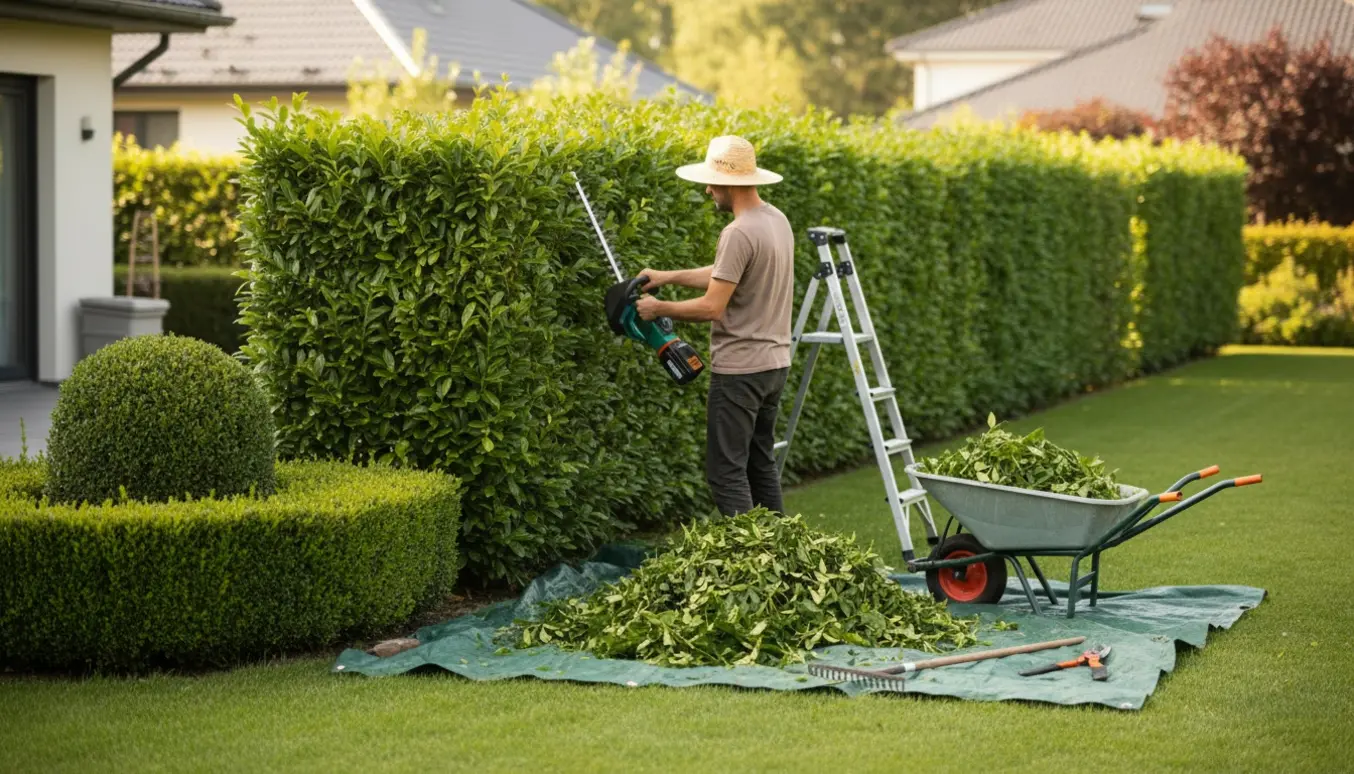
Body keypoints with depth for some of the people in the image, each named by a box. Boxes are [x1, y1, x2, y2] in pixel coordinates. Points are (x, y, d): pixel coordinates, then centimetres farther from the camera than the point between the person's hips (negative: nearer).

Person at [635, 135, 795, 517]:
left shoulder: (738, 233, -21)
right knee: (761, 464, 17)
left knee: (726, 471, -5)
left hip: (740, 370, -10)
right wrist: (669, 277, 16)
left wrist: (658, 308, -8)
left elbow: (712, 307, -21)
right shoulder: (777, 220, 8)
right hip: (774, 363, 10)